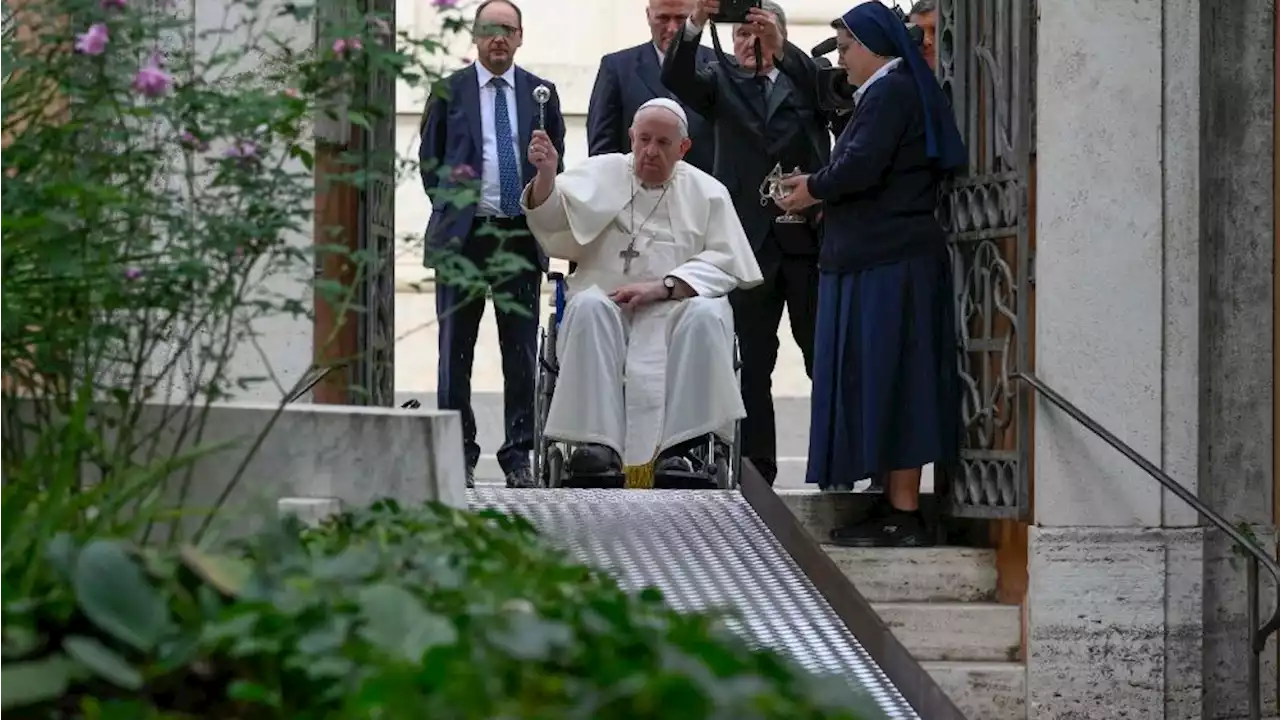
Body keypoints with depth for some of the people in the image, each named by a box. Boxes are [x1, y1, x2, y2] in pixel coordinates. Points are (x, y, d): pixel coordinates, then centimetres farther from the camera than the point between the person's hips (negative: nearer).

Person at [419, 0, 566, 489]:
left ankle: (519, 457, 7)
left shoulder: (541, 93, 9)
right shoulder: (449, 91, 5)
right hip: (462, 233, -1)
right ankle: (458, 454, 9)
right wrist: (446, 199, 0)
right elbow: (429, 158, 9)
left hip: (521, 234, 1)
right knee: (456, 348, 3)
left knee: (521, 351, 2)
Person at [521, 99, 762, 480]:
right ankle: (600, 443, -37)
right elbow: (551, 216, -2)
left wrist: (663, 286, -14)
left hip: (677, 310, 0)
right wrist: (546, 175, -24)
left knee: (707, 314, -32)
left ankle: (681, 446, -33)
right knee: (588, 306, -33)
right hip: (608, 302, 0)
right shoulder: (602, 174, 13)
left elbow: (725, 262, 0)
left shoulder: (707, 192, 12)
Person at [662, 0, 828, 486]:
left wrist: (780, 47, -25)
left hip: (809, 235, -1)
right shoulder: (724, 82, 12)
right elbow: (676, 78, -6)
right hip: (750, 241, 1)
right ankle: (757, 471, 9)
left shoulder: (806, 77, 10)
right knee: (750, 365, 4)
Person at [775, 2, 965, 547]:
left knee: (887, 380, -8)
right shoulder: (896, 90, 19)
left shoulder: (889, 93, -12)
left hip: (887, 265, -10)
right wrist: (826, 195, 8)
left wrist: (814, 190, -5)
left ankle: (903, 514, -6)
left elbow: (859, 166, -22)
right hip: (884, 259, 10)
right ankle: (895, 505, 14)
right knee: (885, 381, 11)